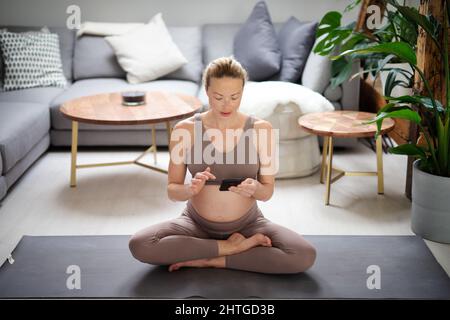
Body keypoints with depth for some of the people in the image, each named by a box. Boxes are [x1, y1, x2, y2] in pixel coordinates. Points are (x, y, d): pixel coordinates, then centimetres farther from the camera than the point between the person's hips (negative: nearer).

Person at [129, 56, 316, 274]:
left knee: (305, 256, -26)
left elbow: (267, 192, -4)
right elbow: (172, 191, -6)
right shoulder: (184, 130, -9)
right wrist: (191, 188, -29)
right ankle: (231, 247, -14)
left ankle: (212, 260, -13)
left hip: (247, 224, 0)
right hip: (197, 224, 0)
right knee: (139, 245, -28)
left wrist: (254, 188, -28)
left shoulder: (260, 129, -9)